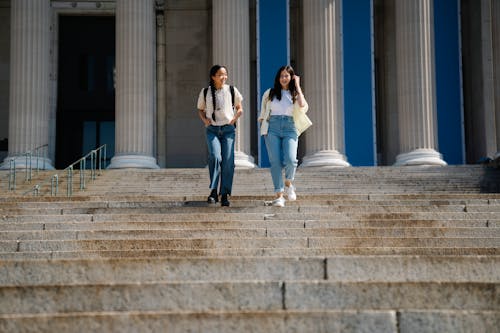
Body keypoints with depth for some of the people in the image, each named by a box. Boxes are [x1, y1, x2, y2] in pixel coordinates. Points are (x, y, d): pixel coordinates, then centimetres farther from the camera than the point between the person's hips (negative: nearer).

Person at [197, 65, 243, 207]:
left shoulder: (232, 91, 5)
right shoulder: (205, 92, 5)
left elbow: (239, 109, 15)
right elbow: (200, 110, 18)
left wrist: (234, 119, -4)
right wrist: (204, 119, -2)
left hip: (228, 129, 1)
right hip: (212, 130, -1)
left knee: (228, 162, -6)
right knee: (215, 157, -22)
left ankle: (225, 195, 4)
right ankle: (213, 192, -11)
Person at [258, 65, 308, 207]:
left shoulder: (295, 94, 13)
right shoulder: (270, 93, 14)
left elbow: (303, 108, -8)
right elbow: (263, 113, 21)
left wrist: (298, 87, 0)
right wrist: (263, 127, 9)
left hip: (289, 129, 0)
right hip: (272, 128, 1)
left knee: (290, 160, -20)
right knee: (275, 162, -9)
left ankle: (288, 183, 9)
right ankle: (279, 195, -6)